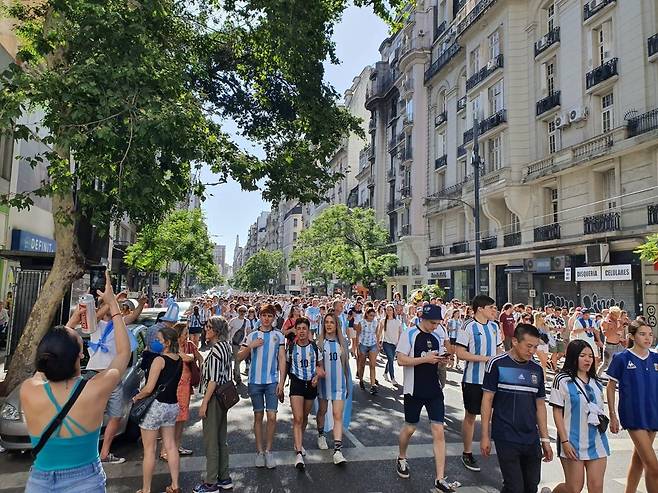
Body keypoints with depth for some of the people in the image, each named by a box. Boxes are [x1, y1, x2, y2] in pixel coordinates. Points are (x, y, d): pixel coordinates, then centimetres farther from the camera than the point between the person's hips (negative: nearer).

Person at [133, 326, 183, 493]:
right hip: (172, 405, 7)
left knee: (149, 450, 5)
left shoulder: (159, 360, -17)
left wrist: (136, 397, -3)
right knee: (171, 446, 15)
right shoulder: (179, 359, 4)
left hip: (156, 406, -7)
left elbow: (149, 389, -18)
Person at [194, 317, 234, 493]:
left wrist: (204, 403, -17)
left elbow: (213, 379, -21)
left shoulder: (216, 349, -20)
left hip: (213, 398, -9)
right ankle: (224, 478, 27)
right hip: (223, 396, 9)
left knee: (211, 441, 1)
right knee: (221, 439, 17)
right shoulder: (225, 345, 9)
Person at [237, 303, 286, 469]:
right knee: (258, 416, 8)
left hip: (272, 381, -1)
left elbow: (282, 360, 2)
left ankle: (268, 450, 12)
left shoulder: (278, 336, 3)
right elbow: (239, 357, 4)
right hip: (255, 381, 1)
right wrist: (250, 346, -13)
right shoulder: (252, 336, 5)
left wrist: (281, 382, -4)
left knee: (272, 416, -3)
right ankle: (259, 451, 19)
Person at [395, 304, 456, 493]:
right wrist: (425, 359, -23)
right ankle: (401, 458, 42)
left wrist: (443, 361, -8)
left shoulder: (438, 337, 6)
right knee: (410, 428, 13)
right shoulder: (409, 335, -10)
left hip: (434, 390, 4)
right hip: (414, 390, -4)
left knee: (439, 432, -2)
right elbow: (401, 360, -16)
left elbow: (438, 362, 15)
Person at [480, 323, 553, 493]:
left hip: (532, 440, 5)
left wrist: (545, 439, 11)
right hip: (506, 439, -5)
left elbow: (540, 405, 12)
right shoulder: (497, 364, -9)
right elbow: (487, 400, -7)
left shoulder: (537, 370, 6)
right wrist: (485, 436, -7)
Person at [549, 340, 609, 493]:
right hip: (573, 442, -5)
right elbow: (557, 412, -9)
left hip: (596, 441, 5)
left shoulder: (596, 383, 9)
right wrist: (564, 441, -13)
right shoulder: (563, 380, -8)